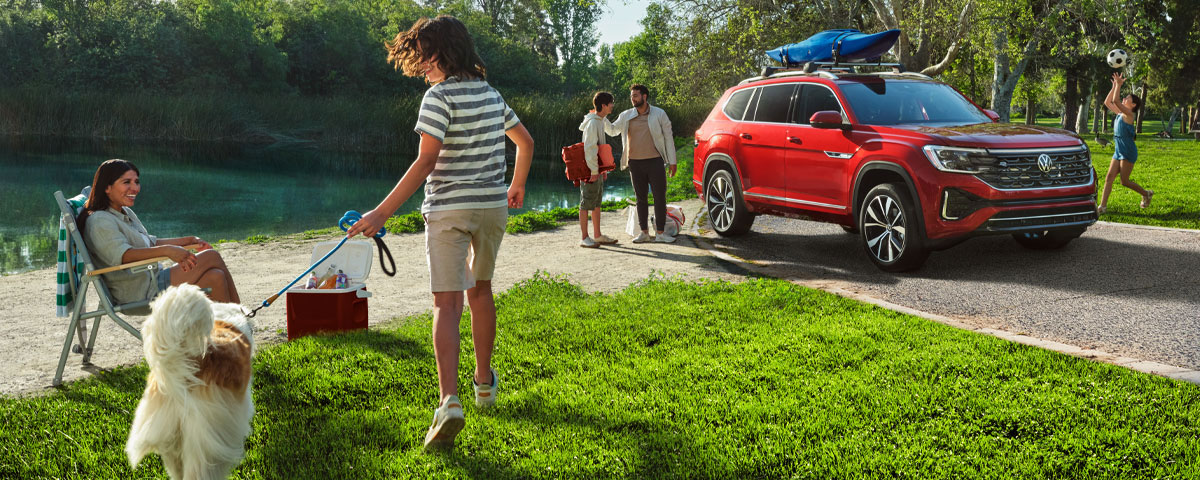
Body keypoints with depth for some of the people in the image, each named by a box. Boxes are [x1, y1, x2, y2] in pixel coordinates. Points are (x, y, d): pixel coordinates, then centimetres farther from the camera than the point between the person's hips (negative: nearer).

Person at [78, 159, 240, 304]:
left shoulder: (126, 213, 19)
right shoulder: (99, 221, -13)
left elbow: (150, 242, 31)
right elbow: (121, 255, -29)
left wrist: (190, 241, 23)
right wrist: (167, 250, -41)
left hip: (152, 280, 9)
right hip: (138, 293, -9)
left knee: (215, 277, -11)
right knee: (211, 256, -12)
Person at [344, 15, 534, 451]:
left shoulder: (440, 96, -12)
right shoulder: (491, 93, 10)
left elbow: (426, 161, -21)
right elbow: (526, 142, 21)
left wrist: (381, 213, -21)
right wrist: (517, 187, 37)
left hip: (448, 210, -6)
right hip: (493, 206, 6)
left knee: (447, 303, -7)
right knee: (480, 289, 22)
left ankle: (449, 402, -21)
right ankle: (484, 381, 33)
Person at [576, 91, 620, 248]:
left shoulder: (601, 121, 14)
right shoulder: (592, 123, -16)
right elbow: (589, 149, -21)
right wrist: (594, 171, -21)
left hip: (597, 170, 10)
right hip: (590, 170, -10)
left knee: (597, 203, 14)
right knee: (586, 203, -4)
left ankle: (598, 235, 22)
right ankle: (584, 238, 0)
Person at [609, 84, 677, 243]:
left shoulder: (659, 114, 1)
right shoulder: (626, 116, 8)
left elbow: (668, 137, 3)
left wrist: (672, 161, -1)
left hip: (655, 161, -3)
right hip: (635, 163, 3)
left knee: (660, 197, -3)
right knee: (641, 198, 7)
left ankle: (660, 233, 3)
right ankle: (644, 233, 14)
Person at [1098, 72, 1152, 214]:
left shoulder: (1128, 114, -12)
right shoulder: (1120, 113, 12)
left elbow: (1115, 101, -25)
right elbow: (1107, 102, 18)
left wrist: (1119, 84, -21)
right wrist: (1114, 86, 12)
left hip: (1128, 152, -8)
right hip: (1118, 151, 8)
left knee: (1124, 181, -3)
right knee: (1109, 177, -1)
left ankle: (1146, 194, 20)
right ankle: (1103, 206, -3)